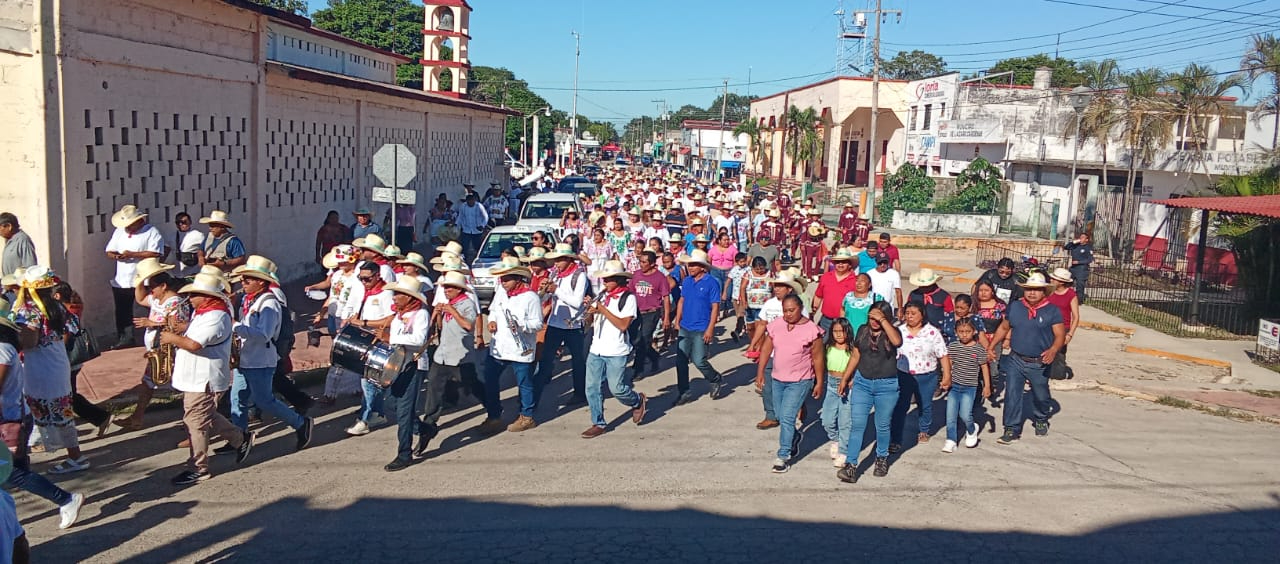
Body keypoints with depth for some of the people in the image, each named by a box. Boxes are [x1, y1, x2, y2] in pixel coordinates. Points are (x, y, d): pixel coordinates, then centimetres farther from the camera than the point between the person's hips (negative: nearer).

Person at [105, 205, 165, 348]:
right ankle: (125, 339, 23)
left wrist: (133, 254, -19)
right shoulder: (119, 231, 14)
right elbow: (109, 251, 16)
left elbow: (155, 253, -18)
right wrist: (116, 256, -8)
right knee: (122, 312, 12)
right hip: (121, 281, 6)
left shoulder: (151, 232, -6)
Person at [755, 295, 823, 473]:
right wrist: (760, 371, 4)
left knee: (787, 417, -11)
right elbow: (766, 348, 6)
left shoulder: (811, 329, -13)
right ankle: (796, 433, 46)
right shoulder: (775, 325, -1)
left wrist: (819, 382, -5)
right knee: (780, 416, 16)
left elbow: (818, 358, -8)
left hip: (800, 381, -5)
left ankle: (783, 456, -1)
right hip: (778, 379, 5)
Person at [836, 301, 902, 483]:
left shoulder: (891, 332, -6)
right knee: (856, 424, -5)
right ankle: (851, 465, -6)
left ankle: (882, 458, 34)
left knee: (883, 426, 12)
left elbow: (897, 341, -32)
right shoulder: (863, 331, 4)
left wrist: (883, 320, -29)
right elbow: (855, 355, 12)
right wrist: (845, 378, 13)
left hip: (887, 385, -2)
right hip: (862, 382, 2)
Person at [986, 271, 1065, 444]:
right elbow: (1003, 328, 13)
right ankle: (1012, 429, 4)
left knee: (1041, 396, 16)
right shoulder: (1014, 307, 3)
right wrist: (991, 347, 5)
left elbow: (1060, 335, -10)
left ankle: (1041, 421, 43)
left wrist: (1053, 351, -29)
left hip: (1040, 364, -1)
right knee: (1012, 395, -3)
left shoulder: (1052, 311, -6)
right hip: (1015, 361, 2)